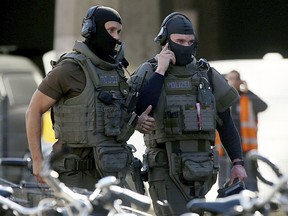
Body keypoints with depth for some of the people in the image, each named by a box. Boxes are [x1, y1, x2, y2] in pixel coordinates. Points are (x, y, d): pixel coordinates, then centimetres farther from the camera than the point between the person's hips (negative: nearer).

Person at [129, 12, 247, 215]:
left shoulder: (206, 74, 10)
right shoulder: (149, 72, 1)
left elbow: (226, 122, 13)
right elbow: (140, 110, -17)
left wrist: (238, 162, 5)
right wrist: (160, 71, -13)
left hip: (199, 170, 4)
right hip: (166, 170, -4)